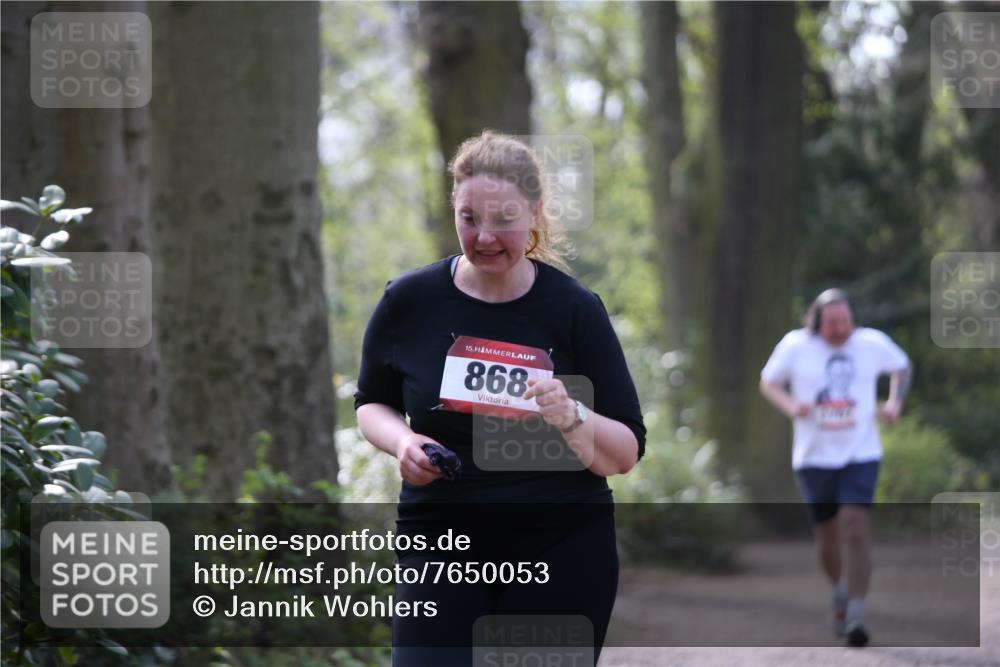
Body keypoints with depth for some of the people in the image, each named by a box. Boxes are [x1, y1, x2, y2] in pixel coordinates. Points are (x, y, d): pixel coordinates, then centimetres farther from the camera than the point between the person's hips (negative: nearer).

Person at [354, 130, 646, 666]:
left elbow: (627, 454, -1)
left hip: (563, 549, 0)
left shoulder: (574, 309, -3)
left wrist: (572, 418, -21)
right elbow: (371, 404, 17)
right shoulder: (408, 303, 0)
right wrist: (402, 442, -5)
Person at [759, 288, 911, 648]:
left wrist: (895, 403, 2)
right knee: (828, 535, 10)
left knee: (856, 529, -16)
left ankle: (856, 617, -19)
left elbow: (901, 366, 19)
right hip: (814, 456, 1)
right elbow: (768, 382, 8)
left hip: (861, 454, -1)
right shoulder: (795, 345, -5)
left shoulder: (872, 343, -1)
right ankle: (841, 591, 41)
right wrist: (790, 405, -12)